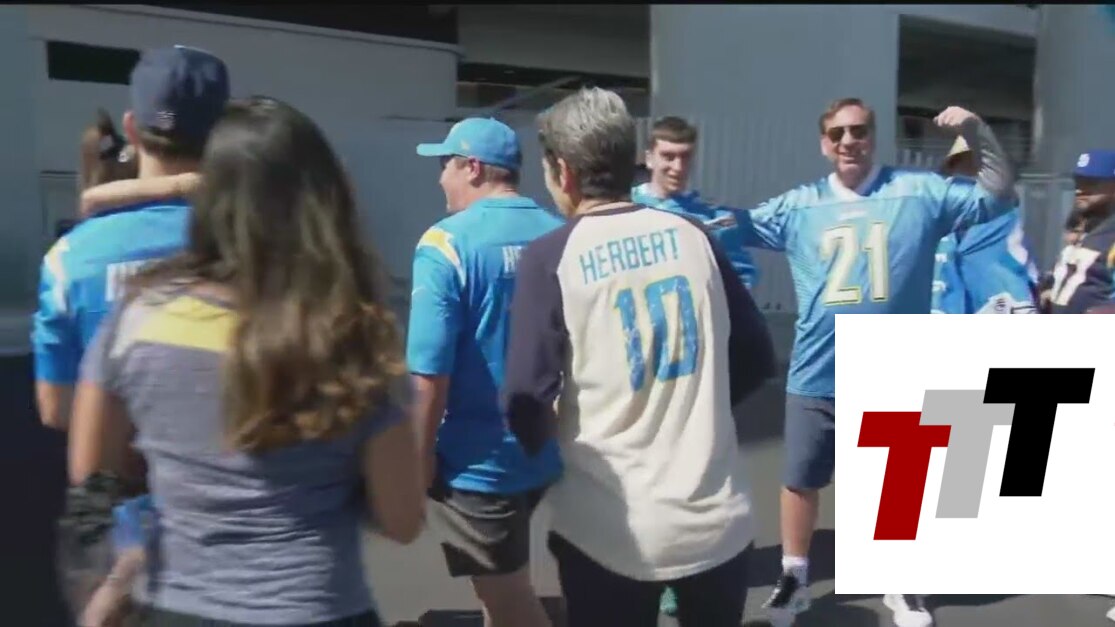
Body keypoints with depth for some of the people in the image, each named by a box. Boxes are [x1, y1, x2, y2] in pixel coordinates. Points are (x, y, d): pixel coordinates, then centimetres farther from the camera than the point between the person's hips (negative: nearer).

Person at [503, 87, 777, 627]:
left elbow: (529, 399, -13)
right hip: (718, 517, 4)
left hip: (610, 530, -3)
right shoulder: (693, 235, 1)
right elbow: (756, 359, 6)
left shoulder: (550, 257, -10)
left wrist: (545, 449, 9)